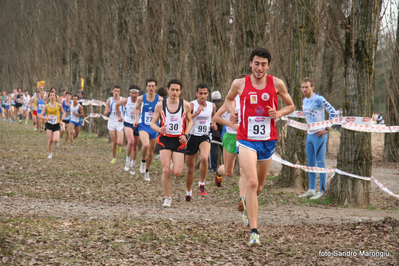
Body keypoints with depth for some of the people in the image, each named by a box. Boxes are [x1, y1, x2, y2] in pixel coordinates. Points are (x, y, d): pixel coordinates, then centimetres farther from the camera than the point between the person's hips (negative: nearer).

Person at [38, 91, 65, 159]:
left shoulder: (59, 105, -2)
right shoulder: (46, 106, -1)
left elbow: (63, 113, 12)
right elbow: (40, 115, -3)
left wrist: (61, 120, -5)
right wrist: (46, 118, -23)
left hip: (56, 125, -1)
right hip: (49, 125, 1)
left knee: (55, 140, -17)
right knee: (50, 140, -5)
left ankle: (56, 142, 22)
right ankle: (50, 154, 15)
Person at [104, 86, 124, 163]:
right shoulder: (109, 101, 2)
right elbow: (105, 114, 6)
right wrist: (107, 112, -17)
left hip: (120, 122, -1)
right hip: (112, 122, 1)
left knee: (119, 143, -14)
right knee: (113, 142, 3)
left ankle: (118, 146, 23)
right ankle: (114, 158, 19)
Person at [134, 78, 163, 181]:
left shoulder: (160, 99, -7)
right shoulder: (141, 98, -5)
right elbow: (136, 108, 14)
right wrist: (135, 119, 1)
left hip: (154, 127, 2)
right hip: (143, 126, -2)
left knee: (151, 152, 11)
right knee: (146, 145, -30)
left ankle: (146, 171, 31)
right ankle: (143, 161, 0)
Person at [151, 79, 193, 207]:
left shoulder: (185, 105, 0)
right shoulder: (160, 105, -1)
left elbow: (190, 121, 14)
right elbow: (153, 123, 4)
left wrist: (185, 135, -4)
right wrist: (159, 130, -19)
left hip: (179, 140, 0)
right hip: (165, 139, 0)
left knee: (177, 173, -8)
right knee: (166, 171, -10)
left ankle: (175, 166, 31)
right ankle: (167, 198, 7)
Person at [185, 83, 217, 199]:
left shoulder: (212, 106, 4)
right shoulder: (191, 105, -8)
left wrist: (213, 124, 4)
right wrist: (196, 113, -31)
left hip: (205, 137, 1)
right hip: (192, 137, -1)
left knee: (204, 158, -30)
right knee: (190, 168, 9)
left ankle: (202, 185, -12)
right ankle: (189, 193, 29)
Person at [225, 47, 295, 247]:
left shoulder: (276, 84, -1)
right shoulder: (240, 84, -1)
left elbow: (291, 106, 11)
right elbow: (228, 99, 19)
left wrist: (279, 113, -10)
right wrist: (231, 110, -2)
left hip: (268, 140, 3)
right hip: (246, 140, -2)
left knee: (258, 186, 17)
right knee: (251, 182, -19)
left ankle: (248, 204, 53)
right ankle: (254, 230, -20)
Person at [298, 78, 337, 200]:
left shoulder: (319, 99, -12)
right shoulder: (304, 101, 12)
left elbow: (333, 112, -16)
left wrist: (326, 129, -16)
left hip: (319, 135, -8)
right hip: (309, 134, 8)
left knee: (320, 163, -5)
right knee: (310, 163, 11)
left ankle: (322, 191, -1)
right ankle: (311, 190, 17)